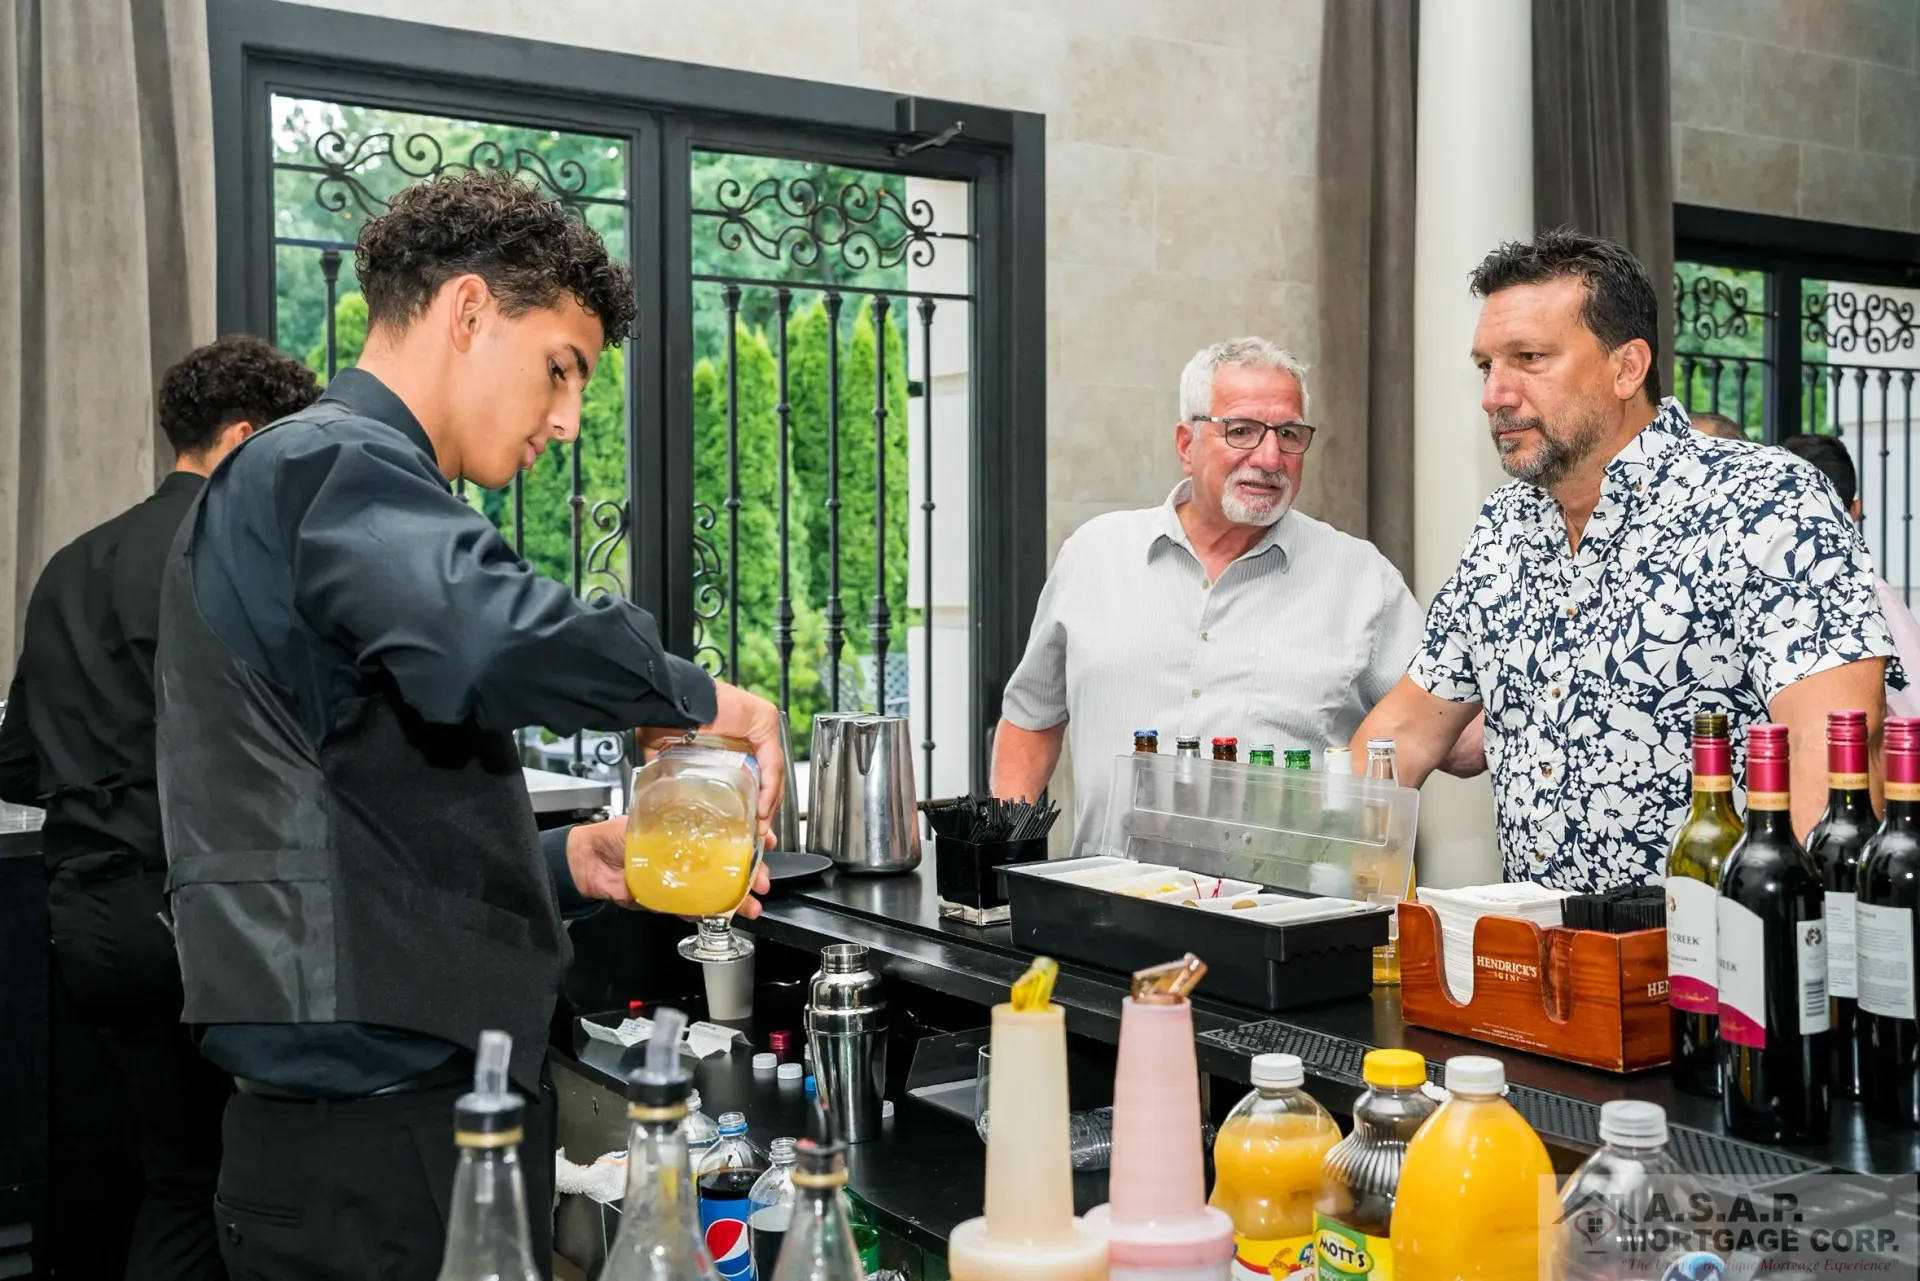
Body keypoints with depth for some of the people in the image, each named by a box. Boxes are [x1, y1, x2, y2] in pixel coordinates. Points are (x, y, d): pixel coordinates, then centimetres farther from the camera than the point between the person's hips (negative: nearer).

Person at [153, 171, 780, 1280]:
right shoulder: (334, 466, -11)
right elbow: (486, 641, -35)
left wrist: (578, 862, 9)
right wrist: (696, 696, -17)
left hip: (428, 1097, 10)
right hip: (384, 1131, -10)